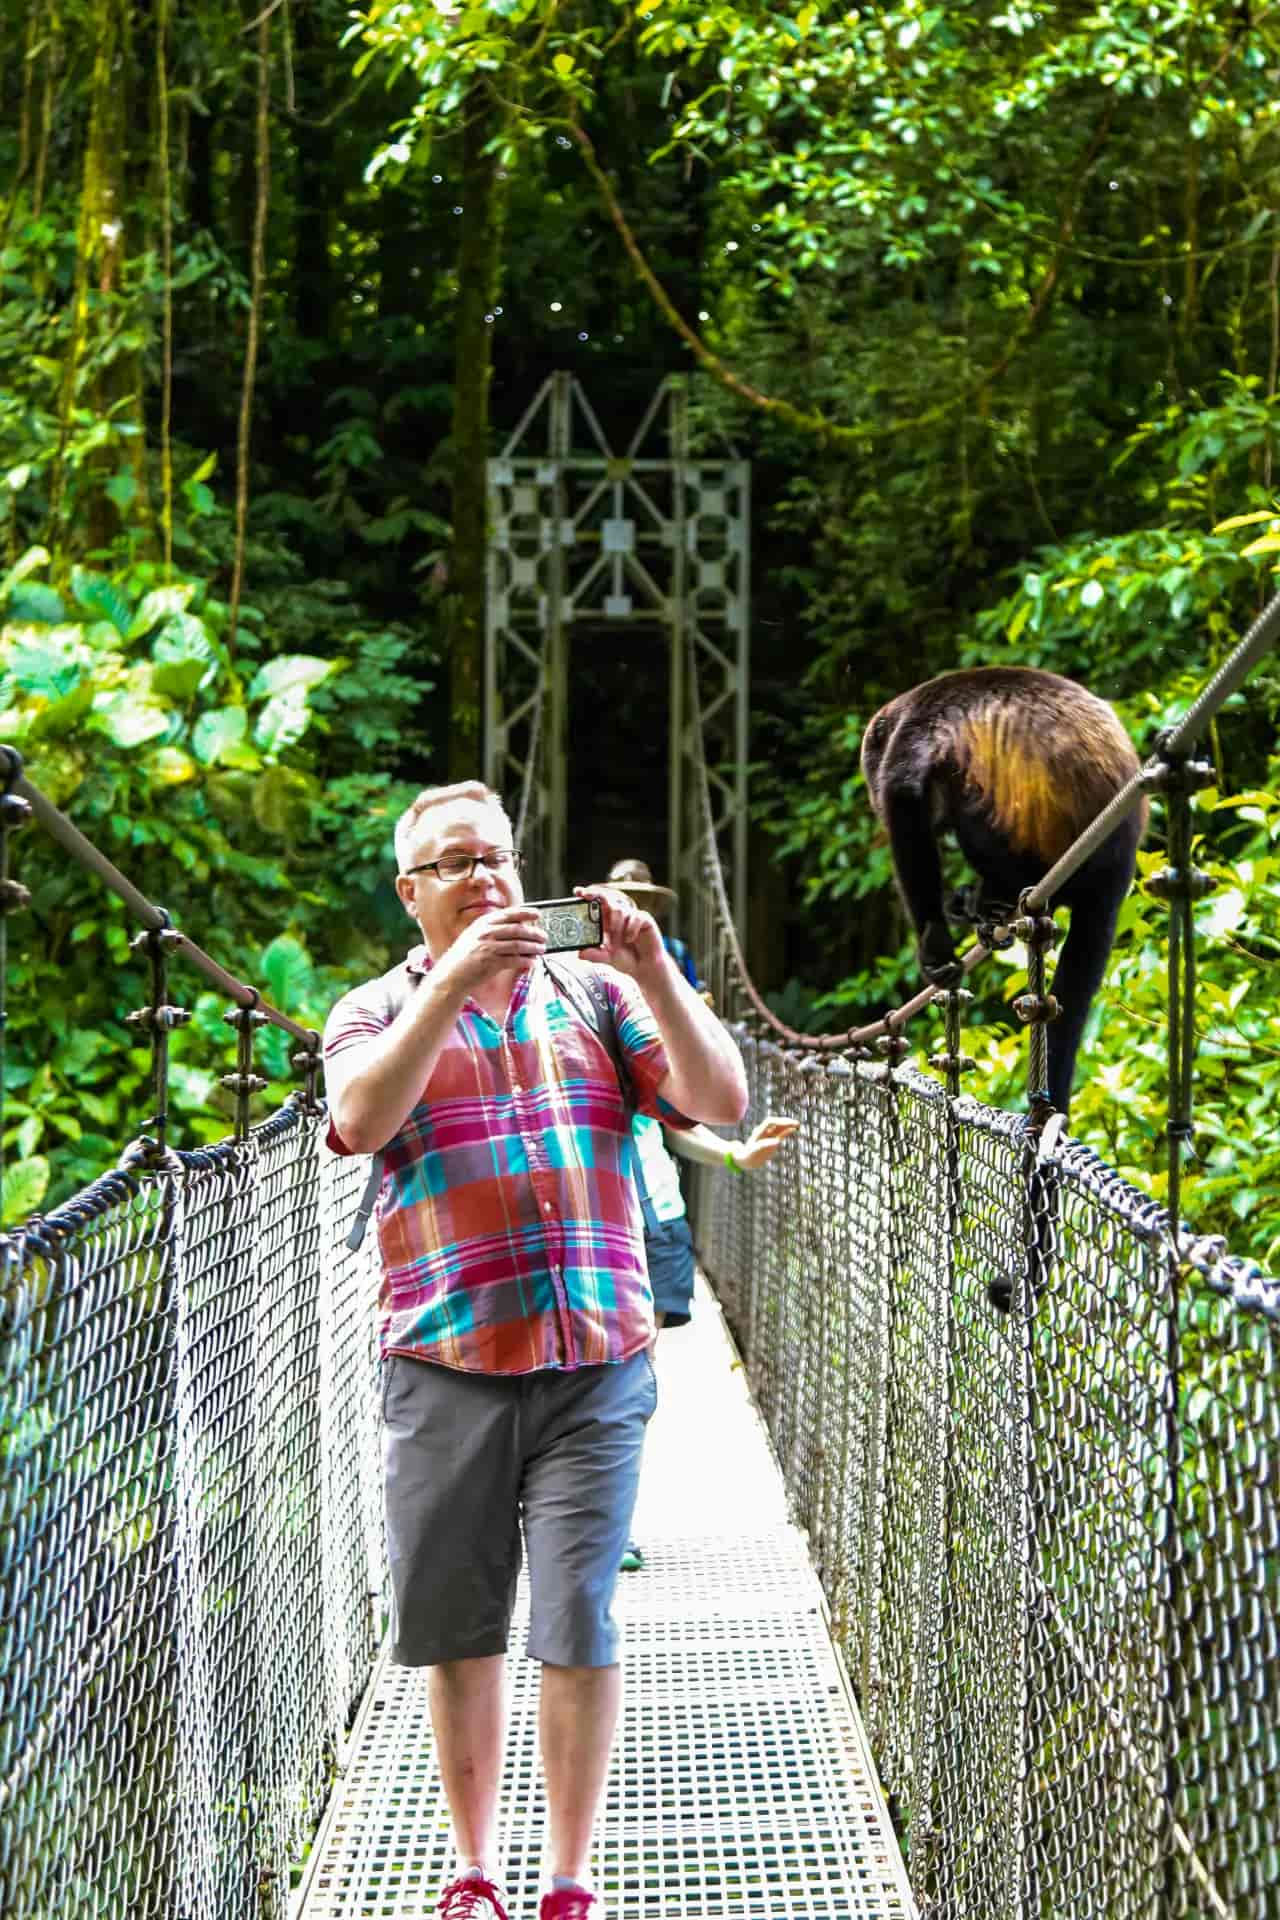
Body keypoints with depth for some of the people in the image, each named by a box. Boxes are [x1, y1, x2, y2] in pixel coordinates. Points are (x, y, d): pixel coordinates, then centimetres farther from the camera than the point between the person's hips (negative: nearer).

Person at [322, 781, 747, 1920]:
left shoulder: (593, 995, 11)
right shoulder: (377, 1014, 8)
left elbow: (722, 1103, -1)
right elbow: (360, 1119, -15)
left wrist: (655, 975, -13)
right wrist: (452, 983, -22)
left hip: (596, 1365, 0)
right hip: (446, 1367, 0)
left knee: (580, 1627, -3)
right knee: (458, 1631, 8)